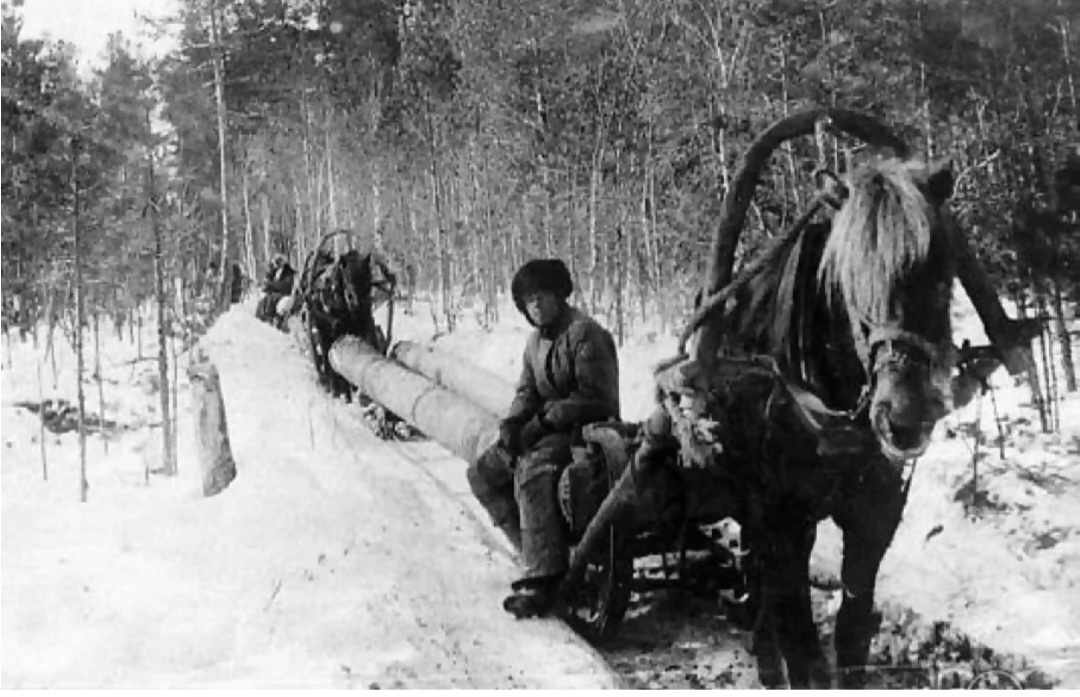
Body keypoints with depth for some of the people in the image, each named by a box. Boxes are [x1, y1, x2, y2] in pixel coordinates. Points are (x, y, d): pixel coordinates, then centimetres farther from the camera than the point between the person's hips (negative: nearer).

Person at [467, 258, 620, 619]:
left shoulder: (585, 335, -14)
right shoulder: (536, 340, 14)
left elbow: (593, 399, -18)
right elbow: (527, 391, 14)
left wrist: (545, 418, -19)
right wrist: (512, 422, -6)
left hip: (586, 428, -10)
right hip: (547, 428, 10)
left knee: (532, 471, -33)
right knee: (483, 473, 3)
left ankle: (544, 578, -32)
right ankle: (535, 549, 0)